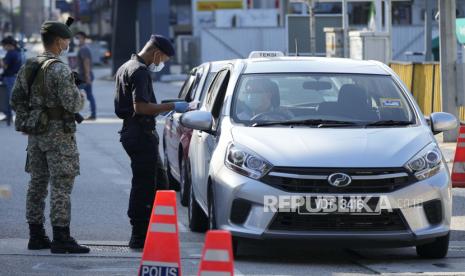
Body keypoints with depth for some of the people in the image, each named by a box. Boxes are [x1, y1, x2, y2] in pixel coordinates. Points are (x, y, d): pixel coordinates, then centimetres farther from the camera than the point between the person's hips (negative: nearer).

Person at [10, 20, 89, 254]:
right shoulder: (60, 70, -16)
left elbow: (15, 100, 12)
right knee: (61, 185, -6)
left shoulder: (27, 68, 8)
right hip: (58, 132, -8)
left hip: (35, 134, 8)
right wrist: (81, 97, 1)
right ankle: (61, 238, -8)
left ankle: (36, 235, 16)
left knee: (37, 183, 12)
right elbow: (72, 104, -19)